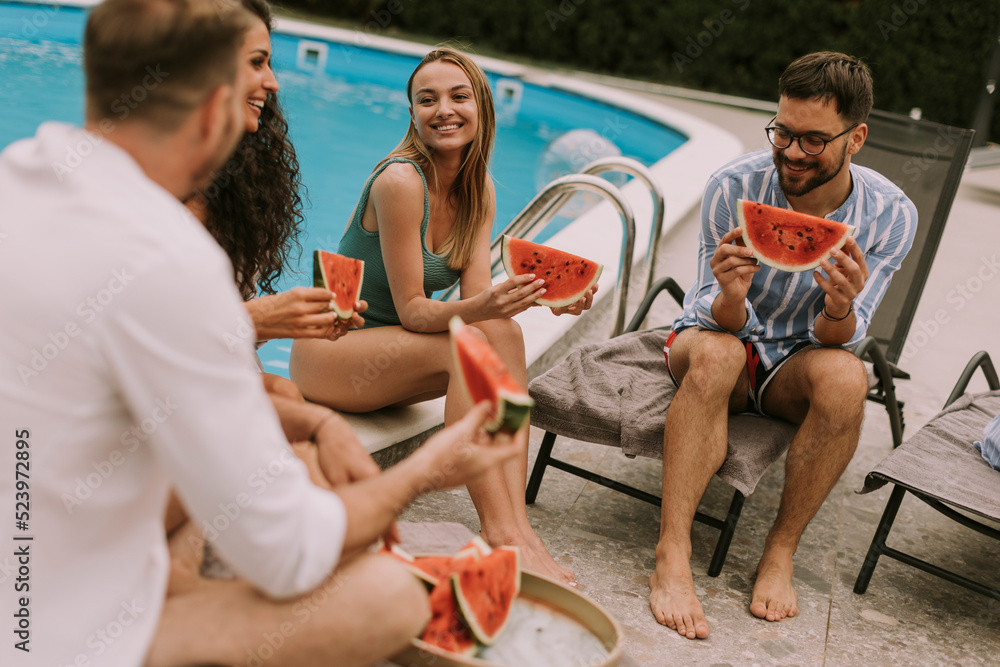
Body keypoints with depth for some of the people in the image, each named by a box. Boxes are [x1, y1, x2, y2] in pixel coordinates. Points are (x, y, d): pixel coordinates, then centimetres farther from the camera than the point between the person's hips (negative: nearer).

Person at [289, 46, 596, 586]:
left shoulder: (479, 190, 2)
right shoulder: (400, 181, -22)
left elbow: (476, 296, -7)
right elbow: (411, 309, -21)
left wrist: (544, 294, -24)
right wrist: (478, 309, -40)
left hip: (384, 352, 7)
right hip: (327, 350, -7)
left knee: (506, 334, -20)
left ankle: (517, 522, -26)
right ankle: (498, 534, -30)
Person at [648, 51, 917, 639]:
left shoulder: (891, 215, -14)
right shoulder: (734, 187, -18)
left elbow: (838, 338, -14)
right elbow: (724, 322, -17)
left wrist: (840, 311, -38)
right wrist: (731, 297, -42)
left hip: (794, 362, 2)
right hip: (724, 336, -1)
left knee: (845, 376, -32)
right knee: (715, 352, -36)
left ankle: (781, 552, -16)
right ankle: (672, 559, -34)